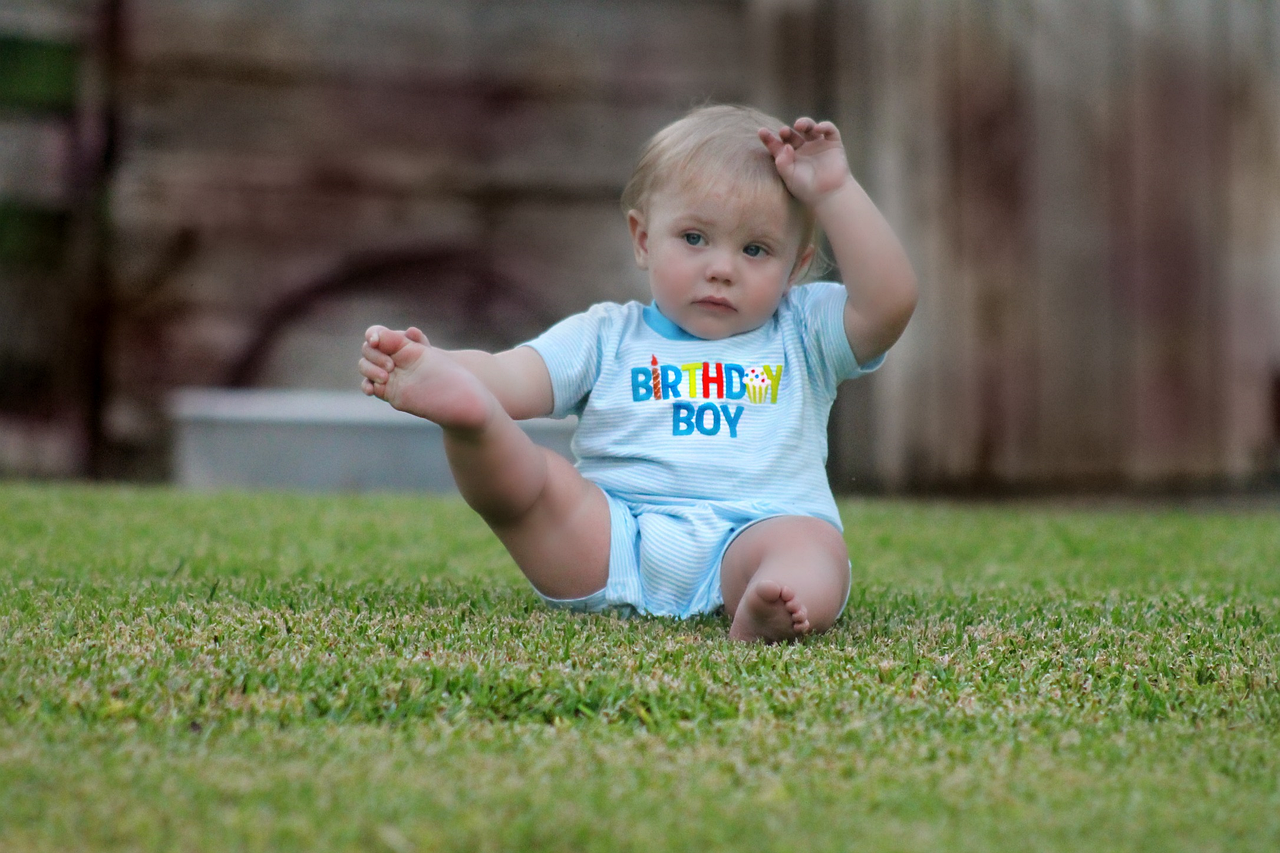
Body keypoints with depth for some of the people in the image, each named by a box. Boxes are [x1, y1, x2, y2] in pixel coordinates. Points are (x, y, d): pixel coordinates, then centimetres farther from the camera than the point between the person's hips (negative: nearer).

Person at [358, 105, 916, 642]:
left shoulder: (803, 334, 21)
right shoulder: (606, 338, 19)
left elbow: (890, 302, 3)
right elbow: (514, 377, 2)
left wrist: (834, 191, 3)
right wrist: (436, 368, -20)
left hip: (751, 533, -1)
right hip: (610, 537, 1)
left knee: (810, 543, -34)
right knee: (530, 474, -21)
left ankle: (765, 615, -66)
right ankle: (460, 413, -53)